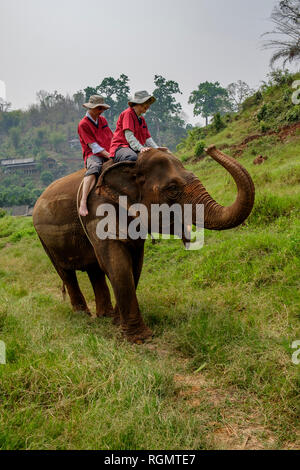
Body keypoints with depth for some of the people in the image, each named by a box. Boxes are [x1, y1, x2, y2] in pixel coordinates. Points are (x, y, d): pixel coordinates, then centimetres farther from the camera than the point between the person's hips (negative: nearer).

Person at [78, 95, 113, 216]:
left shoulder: (102, 120, 19)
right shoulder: (83, 124, -3)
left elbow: (112, 139, 21)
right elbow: (94, 147, -11)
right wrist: (110, 156, -18)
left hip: (108, 154, 7)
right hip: (93, 155, -7)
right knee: (95, 167, -40)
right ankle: (83, 202, -50)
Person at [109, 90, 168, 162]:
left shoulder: (142, 119, 21)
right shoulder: (128, 113, -5)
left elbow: (147, 138, 16)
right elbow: (129, 136, -17)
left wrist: (156, 148, -3)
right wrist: (140, 148, -28)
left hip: (135, 150, 8)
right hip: (121, 147, -8)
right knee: (132, 158, -41)